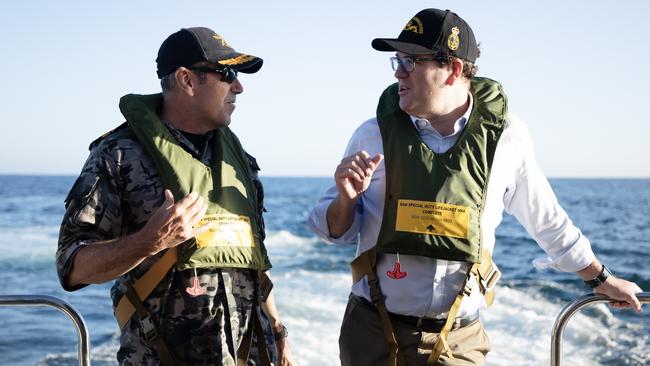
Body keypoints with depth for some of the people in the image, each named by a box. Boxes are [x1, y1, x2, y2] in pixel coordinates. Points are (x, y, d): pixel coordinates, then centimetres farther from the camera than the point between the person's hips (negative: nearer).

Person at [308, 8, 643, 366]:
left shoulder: (504, 138, -5)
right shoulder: (374, 135, -5)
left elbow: (546, 219, 11)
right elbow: (336, 230, 5)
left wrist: (602, 279, 21)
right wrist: (346, 199, -17)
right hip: (373, 332, 1)